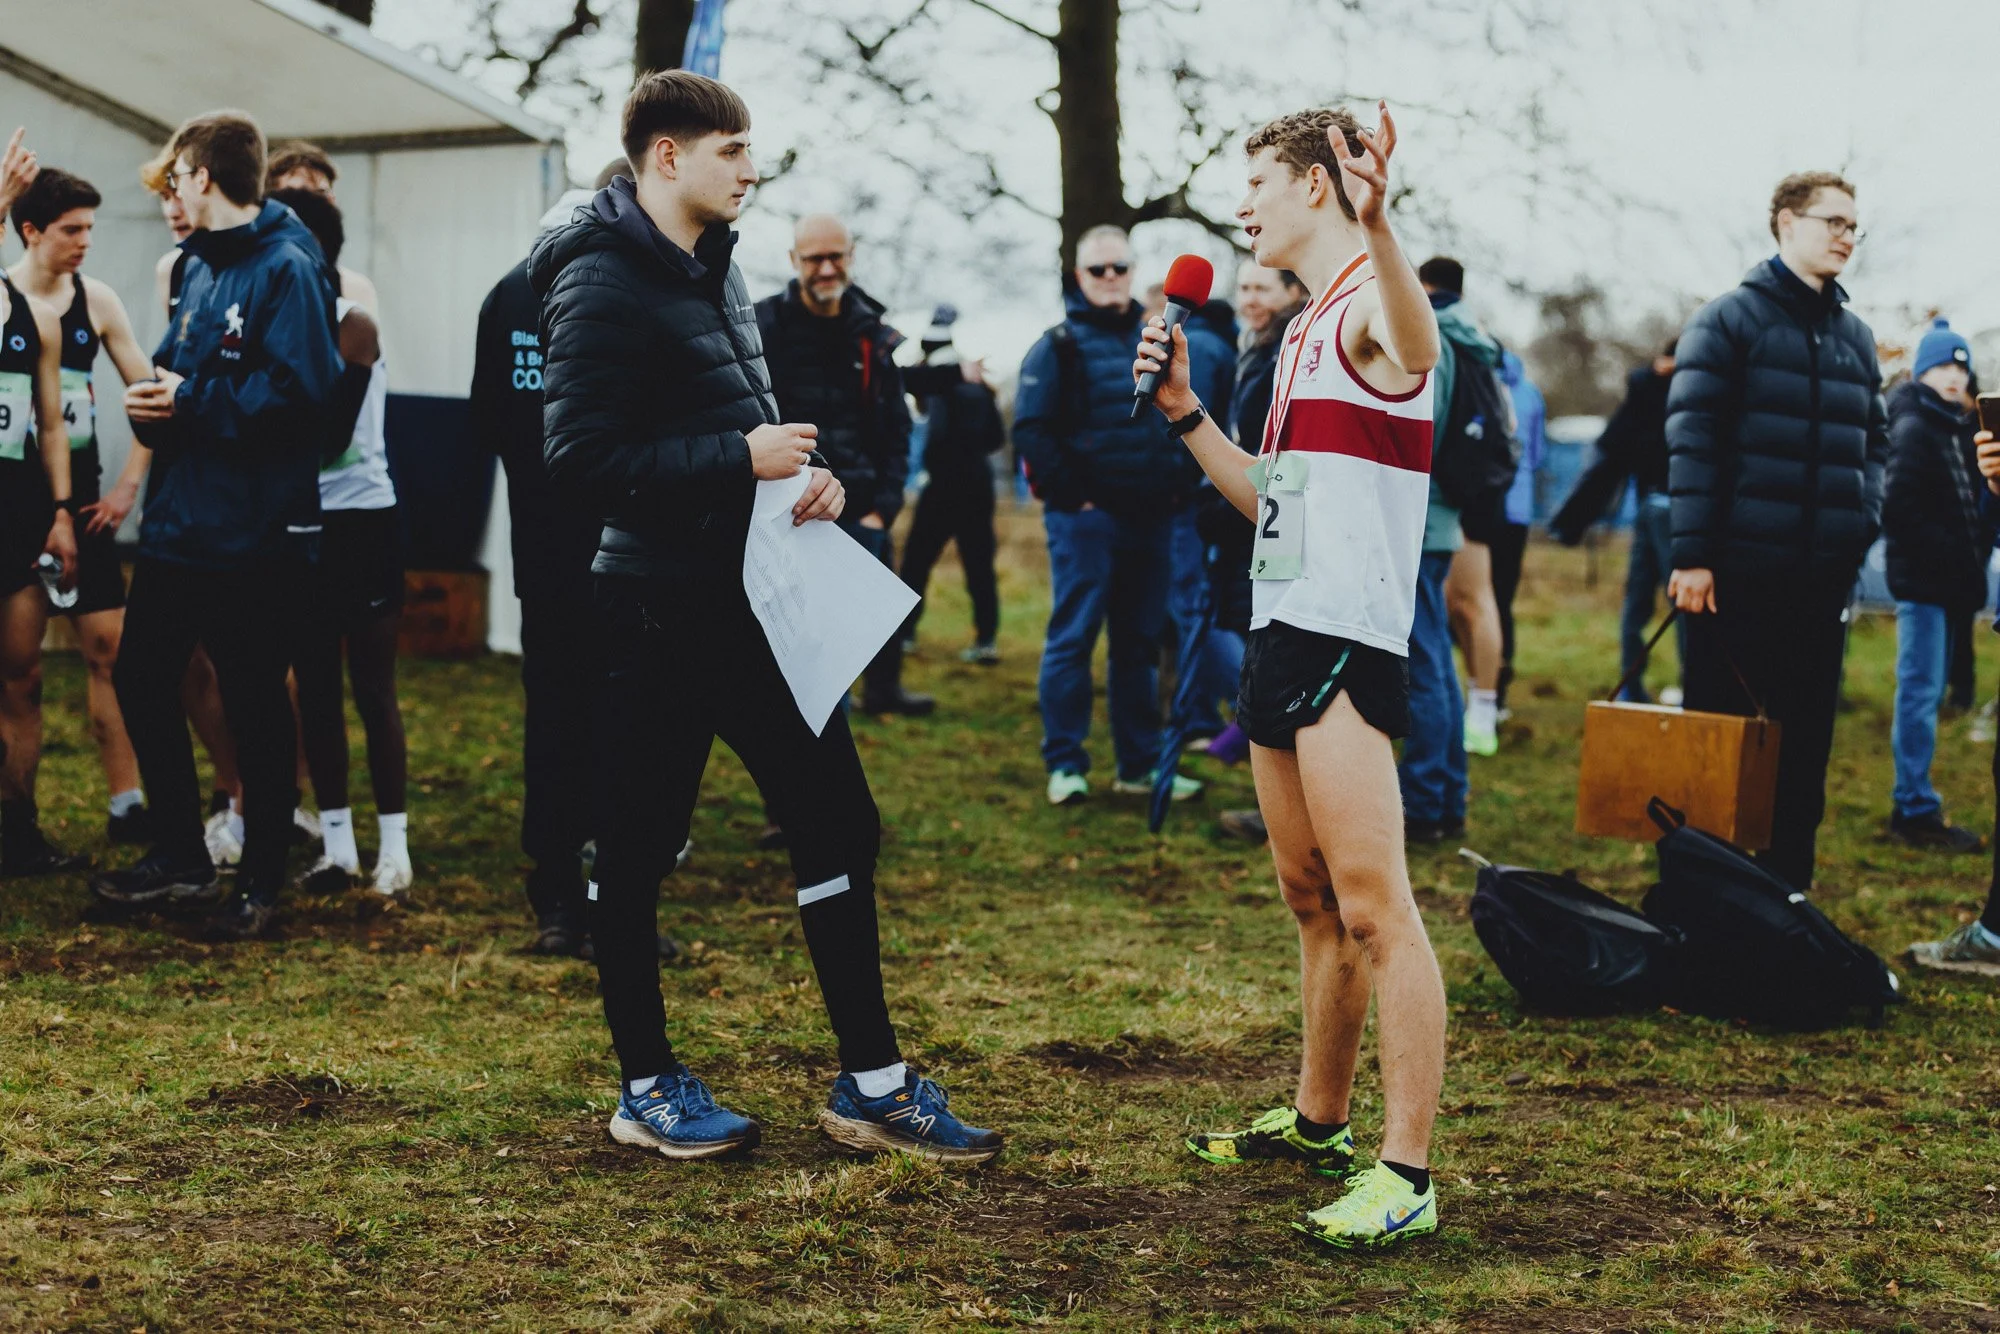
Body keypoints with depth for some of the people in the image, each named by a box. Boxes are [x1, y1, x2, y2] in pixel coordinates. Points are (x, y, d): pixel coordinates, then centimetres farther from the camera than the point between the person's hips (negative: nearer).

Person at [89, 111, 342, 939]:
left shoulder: (287, 268, -14)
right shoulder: (200, 266, 15)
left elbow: (299, 388, -25)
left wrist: (192, 402, -18)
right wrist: (155, 395, -2)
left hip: (252, 531, -9)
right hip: (179, 521, 9)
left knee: (256, 708, 2)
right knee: (142, 681, 14)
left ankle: (261, 883, 16)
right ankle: (179, 859, 28)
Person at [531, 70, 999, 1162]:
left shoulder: (712, 267, 14)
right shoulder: (601, 283, -13)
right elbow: (582, 458, -21)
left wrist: (803, 470, 4)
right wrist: (740, 459, -21)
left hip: (751, 601, 9)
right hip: (656, 613, -9)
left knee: (838, 824, 8)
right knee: (635, 853, 5)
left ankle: (872, 1083, 16)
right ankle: (647, 1089, 19)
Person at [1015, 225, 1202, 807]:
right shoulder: (1060, 346, -1)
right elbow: (1031, 431, -8)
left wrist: (1182, 486, 8)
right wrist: (1072, 495, -13)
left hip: (1151, 520, 5)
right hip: (1087, 517, -5)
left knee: (1141, 644, 9)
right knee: (1072, 639, -5)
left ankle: (1140, 764, 16)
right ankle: (1064, 764, 0)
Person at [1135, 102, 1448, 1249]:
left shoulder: (1370, 305, -9)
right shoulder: (1305, 331, 20)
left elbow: (1418, 348, -37)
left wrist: (1377, 222, -54)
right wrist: (1185, 412, 20)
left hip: (1349, 640, -10)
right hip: (1284, 634, 10)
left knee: (1373, 906, -12)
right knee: (1313, 900, 17)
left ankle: (1406, 1174, -11)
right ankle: (1319, 1122, 29)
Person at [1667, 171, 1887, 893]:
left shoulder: (1855, 336, 14)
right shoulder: (1731, 318, -3)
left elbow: (1874, 440, 21)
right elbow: (1692, 438, -9)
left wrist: (1863, 522, 2)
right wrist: (1692, 555, -15)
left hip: (1825, 576, 5)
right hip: (1738, 570, -5)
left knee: (1806, 742, 8)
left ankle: (1787, 882, 17)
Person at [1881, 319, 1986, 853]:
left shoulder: (1957, 428, 17)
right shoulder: (1914, 428, -9)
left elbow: (1971, 503, 17)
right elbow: (1901, 508, -18)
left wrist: (1975, 548, 0)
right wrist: (1950, 553, -16)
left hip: (1946, 582, 9)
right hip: (1921, 578, -9)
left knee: (1926, 692, 12)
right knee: (1921, 692, -8)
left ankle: (1912, 803, 17)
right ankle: (1916, 809, -6)